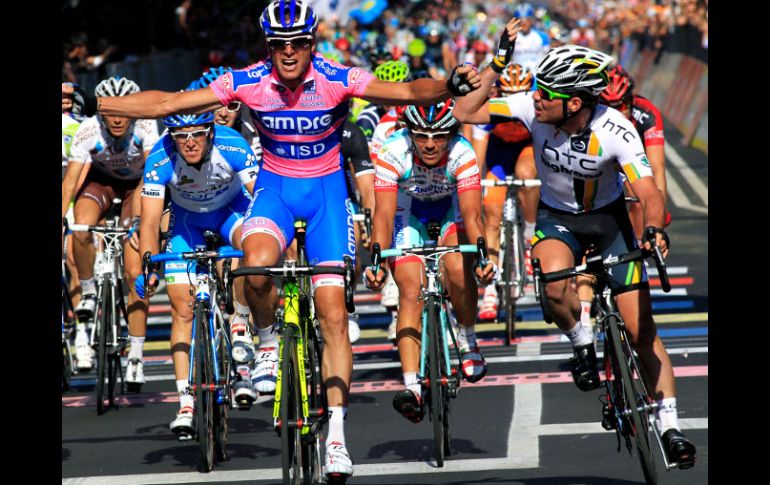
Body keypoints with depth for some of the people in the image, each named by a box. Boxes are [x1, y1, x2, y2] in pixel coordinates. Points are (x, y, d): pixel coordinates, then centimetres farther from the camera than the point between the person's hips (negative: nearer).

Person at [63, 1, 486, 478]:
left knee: (333, 316, -7)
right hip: (275, 185, 1)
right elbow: (168, 103, -12)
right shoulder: (248, 83, -14)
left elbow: (407, 91, -29)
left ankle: (336, 435, -3)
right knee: (258, 265, -33)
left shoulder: (337, 79, -19)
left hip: (326, 189, -1)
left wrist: (450, 87, -50)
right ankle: (269, 346, -2)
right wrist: (91, 103, -17)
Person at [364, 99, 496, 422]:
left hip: (453, 205, 0)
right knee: (410, 292, -16)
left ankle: (468, 342, 2)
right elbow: (384, 216, -35)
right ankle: (412, 387, -23)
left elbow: (472, 216, -37)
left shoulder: (462, 155, -33)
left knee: (458, 269, -26)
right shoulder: (393, 153, -33)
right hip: (409, 208, 0)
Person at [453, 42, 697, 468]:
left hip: (608, 217, -1)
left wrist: (655, 230, -49)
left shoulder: (616, 131, -28)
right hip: (556, 218, 1)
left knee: (641, 330, -5)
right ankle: (583, 346, -4)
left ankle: (669, 426, 8)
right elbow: (465, 113, -16)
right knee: (554, 282, -35)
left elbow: (648, 192, -29)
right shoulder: (532, 108, -22)